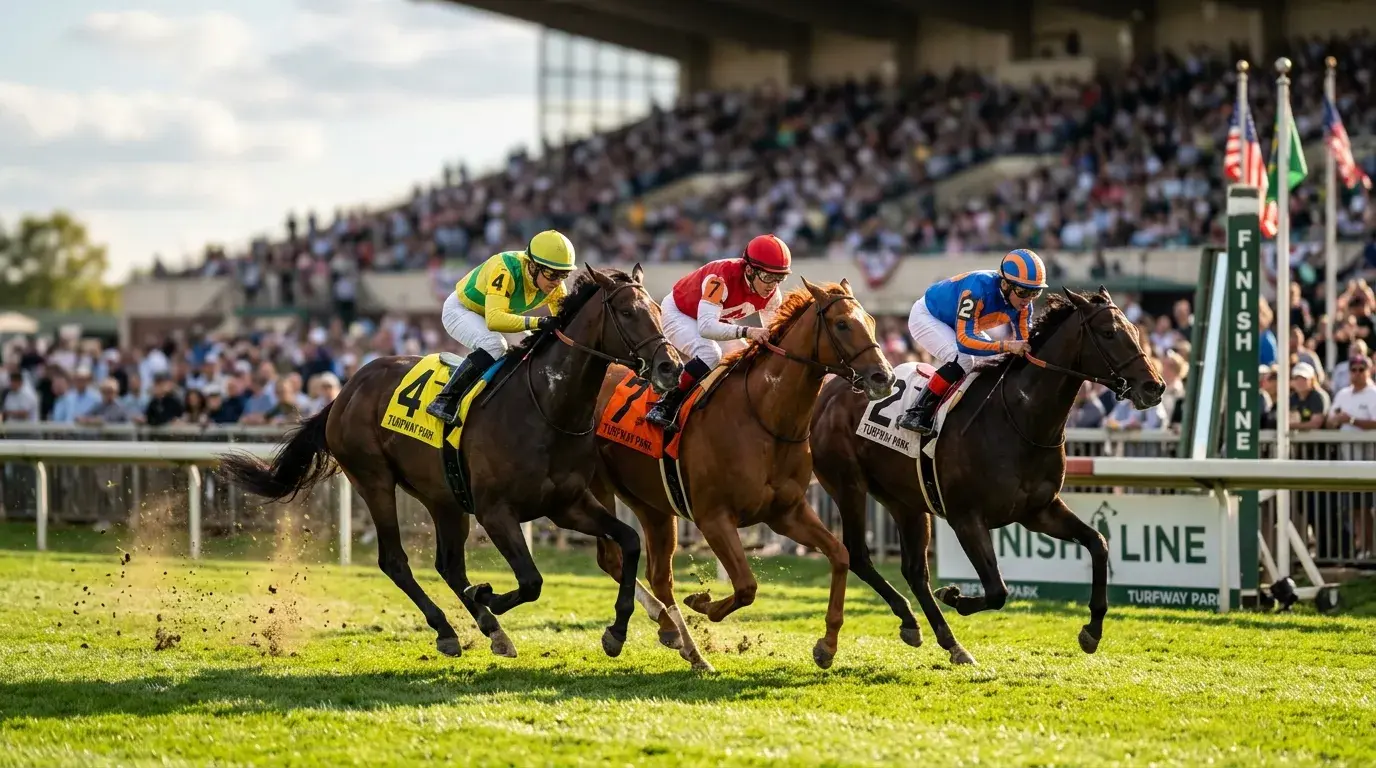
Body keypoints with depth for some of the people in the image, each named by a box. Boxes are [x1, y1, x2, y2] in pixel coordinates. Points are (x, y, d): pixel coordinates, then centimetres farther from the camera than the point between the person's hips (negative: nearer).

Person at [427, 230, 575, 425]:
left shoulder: (554, 285, -18)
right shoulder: (505, 270, -40)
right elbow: (494, 319, -50)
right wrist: (539, 322, -59)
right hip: (460, 309, -8)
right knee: (493, 345, -33)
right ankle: (445, 400, -28)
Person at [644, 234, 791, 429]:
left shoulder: (772, 294, -20)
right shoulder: (722, 278, -41)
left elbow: (772, 330, -7)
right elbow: (706, 327, -50)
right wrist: (747, 332, -63)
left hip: (718, 320, 8)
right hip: (679, 312, -8)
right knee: (709, 354, -33)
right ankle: (665, 406, -25)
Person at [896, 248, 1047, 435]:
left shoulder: (1022, 302, -20)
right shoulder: (979, 288, -41)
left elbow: (1025, 340, -13)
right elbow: (964, 340, -46)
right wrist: (1006, 346, -57)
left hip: (961, 324, 8)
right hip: (927, 317, -8)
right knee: (962, 361, -29)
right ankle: (915, 414, -23)